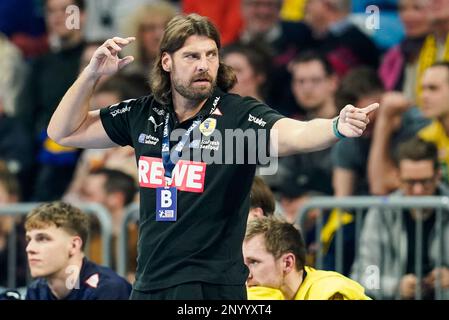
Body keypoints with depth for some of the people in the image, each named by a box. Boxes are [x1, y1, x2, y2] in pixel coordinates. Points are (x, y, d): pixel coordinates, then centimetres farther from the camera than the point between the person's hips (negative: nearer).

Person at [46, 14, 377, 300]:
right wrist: (92, 73, -1)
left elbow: (296, 134, -27)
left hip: (211, 284, -5)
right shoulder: (143, 115, 6)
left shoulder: (240, 115, -9)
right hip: (149, 283, 5)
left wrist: (337, 127, -48)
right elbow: (64, 132, 14)